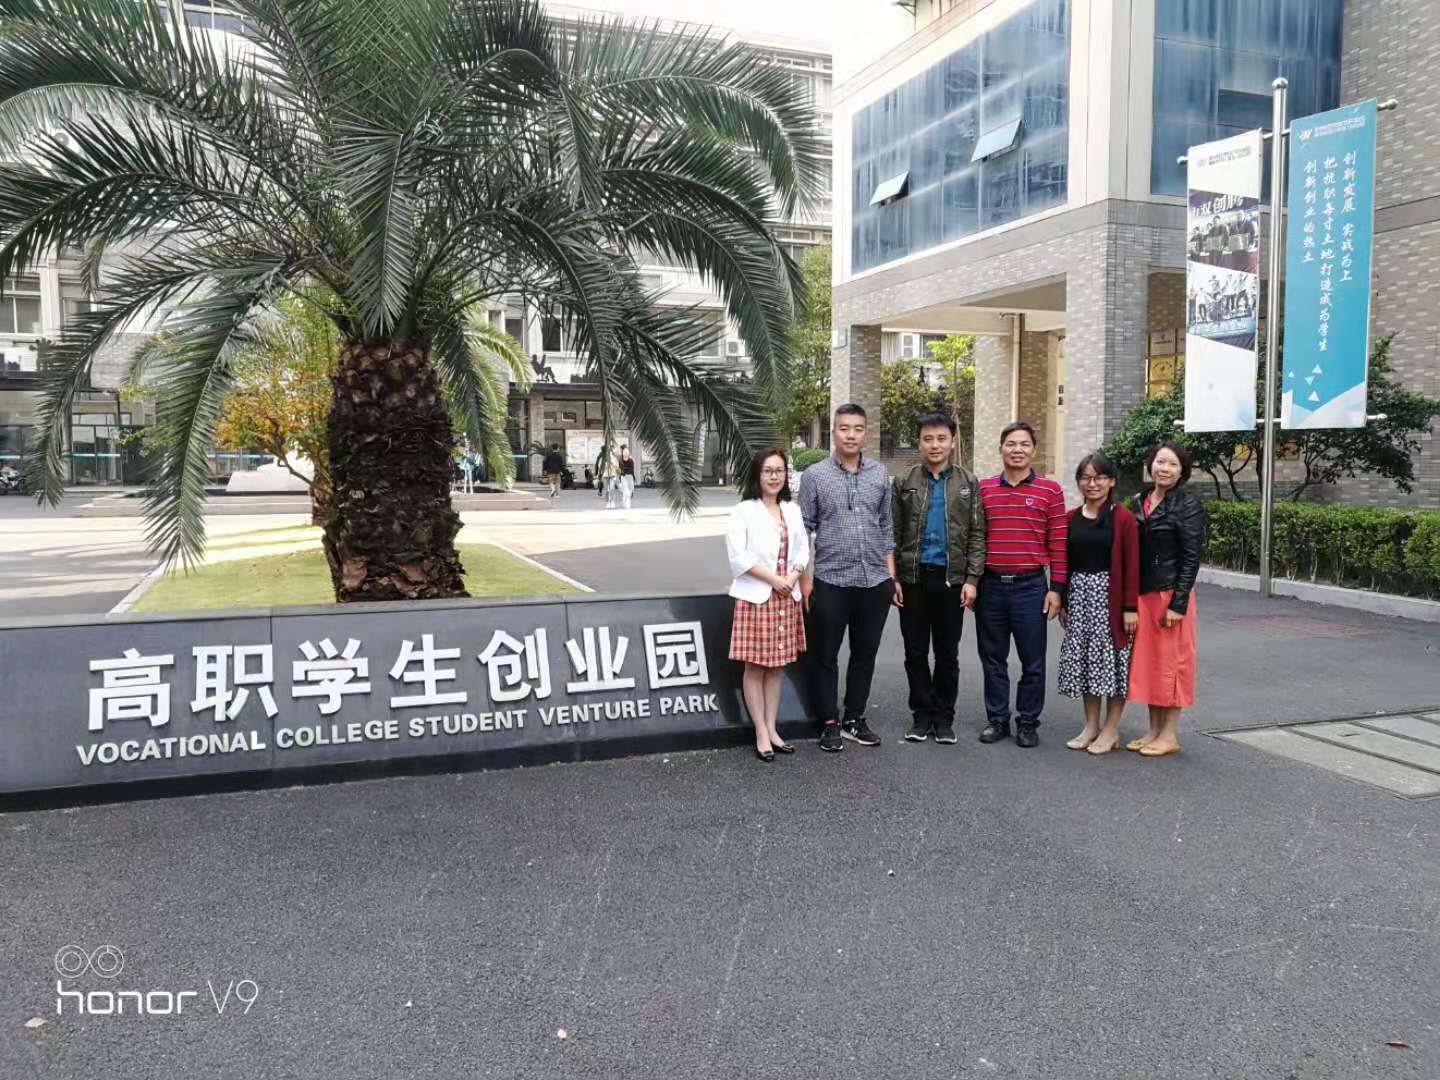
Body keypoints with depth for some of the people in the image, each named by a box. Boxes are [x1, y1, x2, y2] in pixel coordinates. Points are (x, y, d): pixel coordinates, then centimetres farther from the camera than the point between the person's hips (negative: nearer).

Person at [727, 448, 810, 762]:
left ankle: (772, 728, 18)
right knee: (755, 666, 0)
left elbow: (802, 549, 11)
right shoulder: (744, 511, -6)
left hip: (787, 597, 5)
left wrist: (793, 577, -8)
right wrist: (773, 579, -15)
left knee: (777, 665, 10)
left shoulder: (793, 511, 12)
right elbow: (738, 556, -13)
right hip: (756, 597, -5)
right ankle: (761, 734, 7)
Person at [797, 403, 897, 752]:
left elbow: (886, 527, 13)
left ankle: (855, 719, 25)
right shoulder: (816, 475, -2)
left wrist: (892, 576, 9)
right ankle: (830, 723, 18)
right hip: (830, 582, -3)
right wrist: (805, 579, -6)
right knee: (826, 656, 6)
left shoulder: (879, 474, 8)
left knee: (865, 654, 11)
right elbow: (804, 529, -1)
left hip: (874, 581, 3)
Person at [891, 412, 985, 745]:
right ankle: (922, 714, 18)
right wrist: (892, 578, -3)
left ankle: (944, 717, 18)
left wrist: (972, 579, -6)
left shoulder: (969, 483, 5)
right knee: (915, 652, 7)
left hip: (952, 579, 0)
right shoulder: (904, 483, 5)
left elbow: (977, 534, 2)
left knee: (948, 654, 7)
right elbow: (893, 534, 4)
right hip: (913, 578, 1)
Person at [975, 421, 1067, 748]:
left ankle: (1028, 723, 19)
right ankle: (997, 719, 23)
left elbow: (1058, 543, -1)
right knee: (992, 658, 11)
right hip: (990, 586, 2)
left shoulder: (1050, 490, 0)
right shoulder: (983, 489, 6)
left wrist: (1056, 588, -4)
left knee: (1032, 660, 5)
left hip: (1030, 586, -2)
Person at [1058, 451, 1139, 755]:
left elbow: (1132, 565, -9)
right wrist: (1062, 602, 10)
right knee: (1082, 659, 9)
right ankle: (1091, 725, 21)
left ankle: (1111, 729, 13)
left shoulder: (1123, 518, -6)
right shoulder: (1072, 518, 8)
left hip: (1110, 594, -5)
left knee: (1112, 659, 1)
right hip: (1079, 594, 5)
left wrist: (1130, 607, -13)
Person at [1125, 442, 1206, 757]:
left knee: (1170, 661, 1)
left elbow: (1191, 558, -10)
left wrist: (1178, 603, -16)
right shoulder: (1138, 502, 10)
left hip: (1170, 594, -6)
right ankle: (1154, 730, 22)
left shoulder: (1188, 506, -7)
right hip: (1141, 593, 6)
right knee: (1146, 661, 11)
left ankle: (1169, 735, 12)